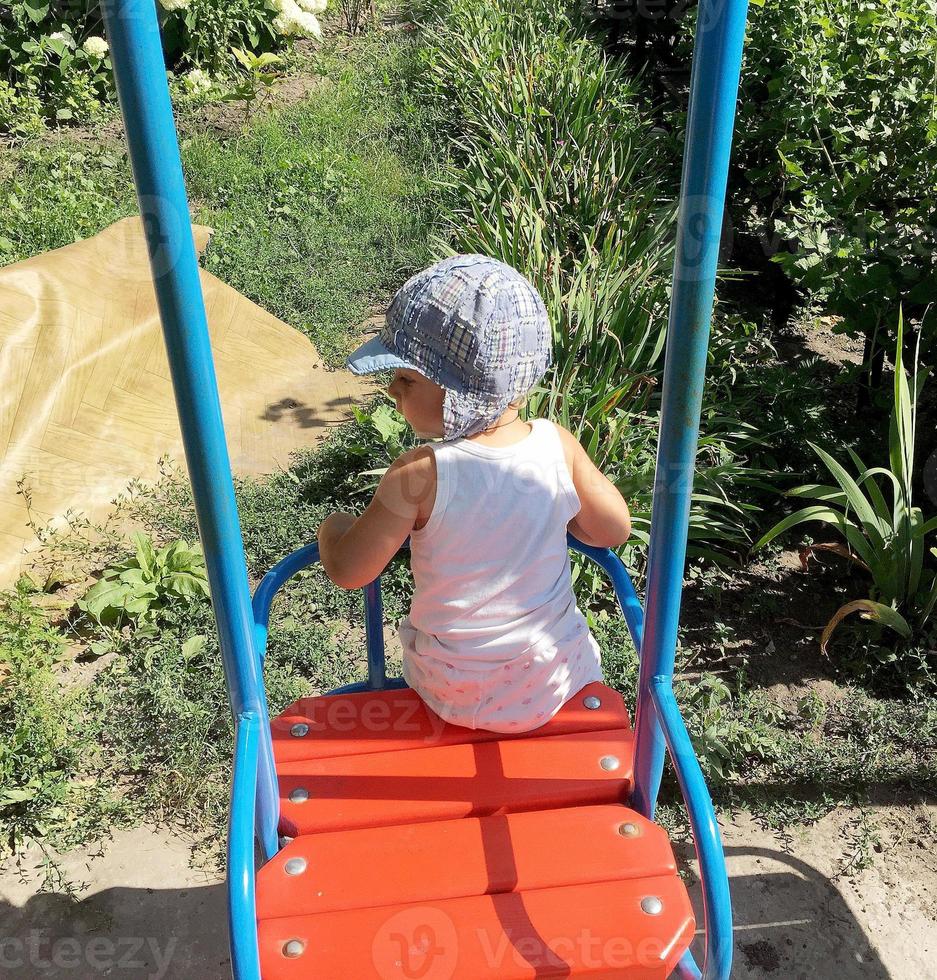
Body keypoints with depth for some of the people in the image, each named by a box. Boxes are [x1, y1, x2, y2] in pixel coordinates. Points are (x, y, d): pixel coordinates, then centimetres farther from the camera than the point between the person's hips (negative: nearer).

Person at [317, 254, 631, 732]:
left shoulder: (418, 475, -27)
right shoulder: (558, 446, -18)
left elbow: (347, 571, -16)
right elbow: (614, 529, -3)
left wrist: (333, 527, 5)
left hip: (456, 697, -1)